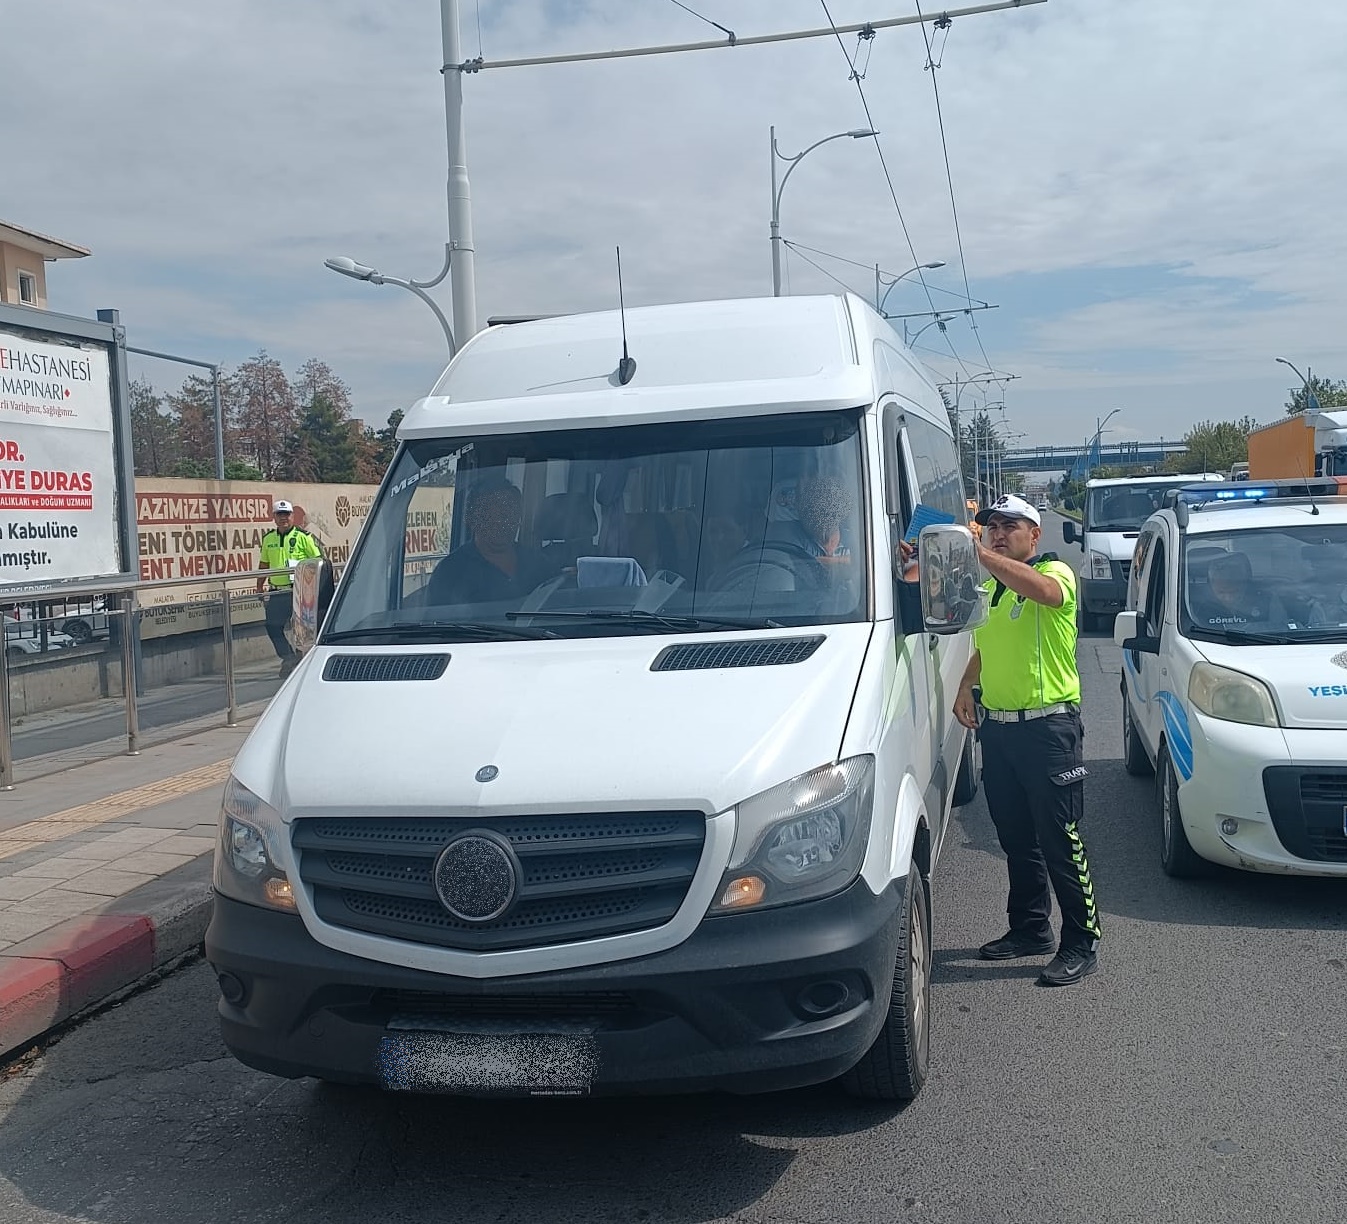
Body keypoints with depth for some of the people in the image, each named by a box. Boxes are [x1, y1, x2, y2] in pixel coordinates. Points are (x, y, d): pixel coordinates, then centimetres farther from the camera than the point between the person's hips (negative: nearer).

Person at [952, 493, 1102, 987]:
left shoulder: (1056, 572, -6)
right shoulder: (984, 588, 17)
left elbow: (1042, 589, -32)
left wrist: (978, 553, -36)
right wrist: (966, 686, 12)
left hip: (1048, 727, -8)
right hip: (997, 727, 8)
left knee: (1060, 840, -4)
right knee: (1015, 838, 16)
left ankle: (1082, 942, 5)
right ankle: (1030, 928, 28)